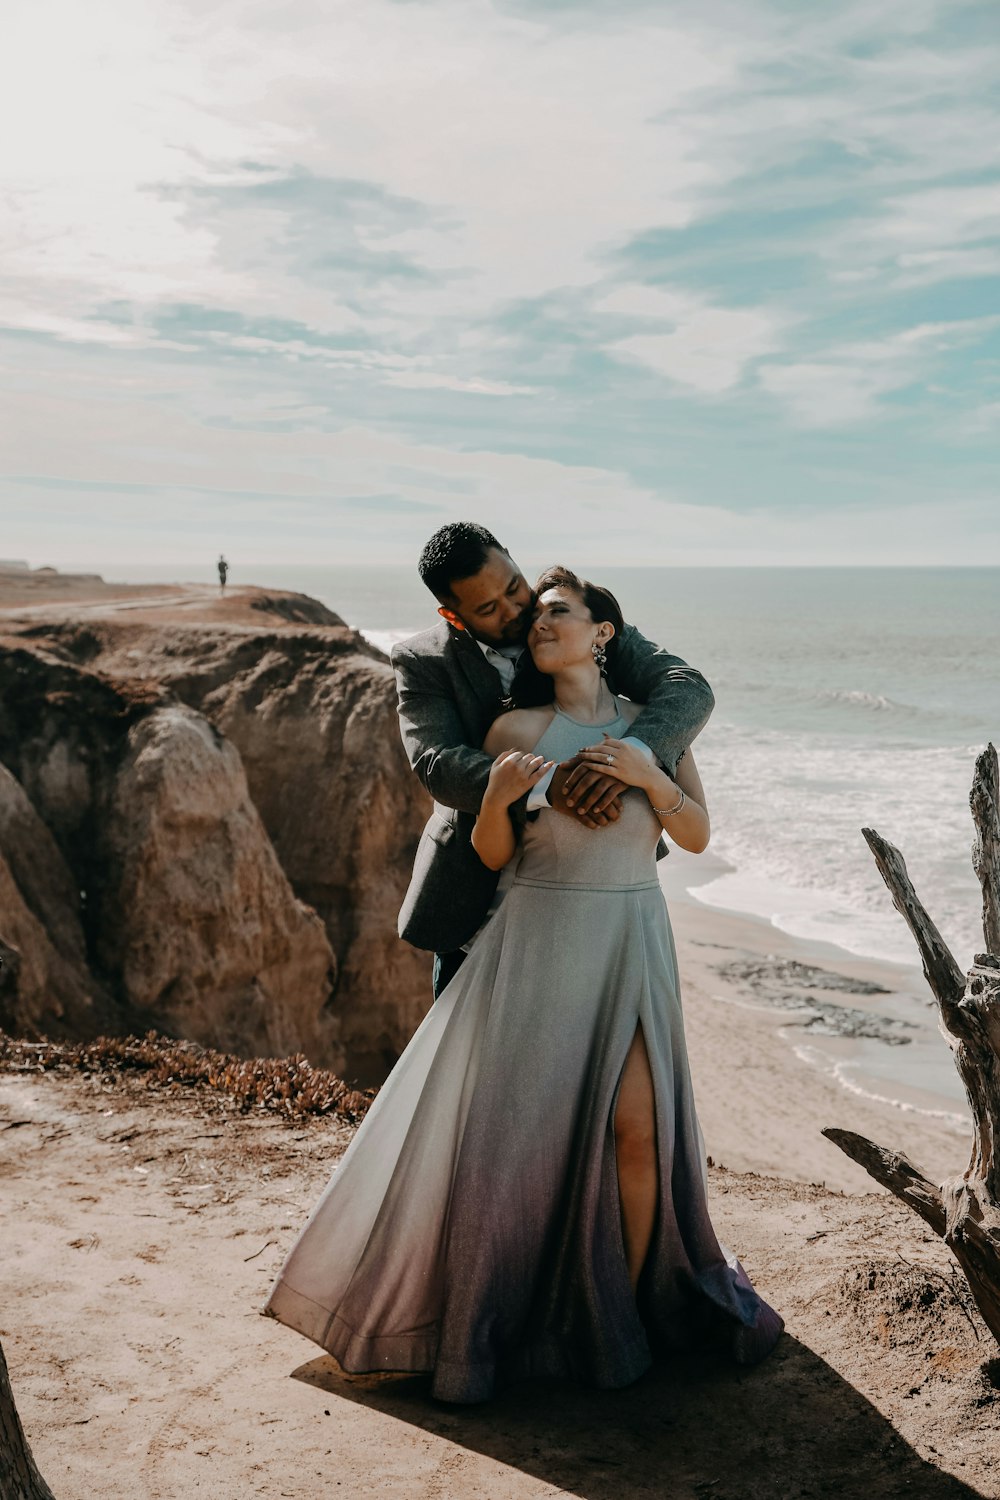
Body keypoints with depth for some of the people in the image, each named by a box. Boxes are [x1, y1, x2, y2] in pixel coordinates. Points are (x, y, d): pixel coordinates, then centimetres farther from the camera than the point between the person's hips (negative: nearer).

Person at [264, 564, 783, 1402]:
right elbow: (491, 856, 1)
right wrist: (497, 797, -19)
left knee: (635, 1129, -8)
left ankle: (627, 1309, 14)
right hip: (538, 944, -1)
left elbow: (697, 836, 3)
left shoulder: (651, 725, 5)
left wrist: (646, 775, -14)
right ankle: (477, 1329, 14)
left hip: (630, 944, 1)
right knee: (508, 1133, -1)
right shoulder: (514, 730, 0)